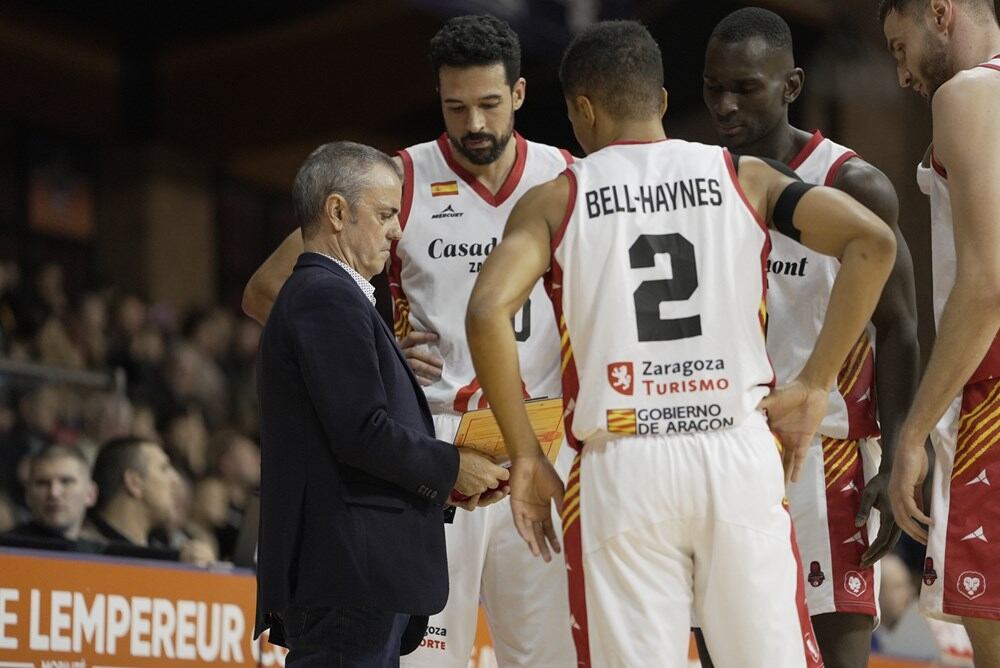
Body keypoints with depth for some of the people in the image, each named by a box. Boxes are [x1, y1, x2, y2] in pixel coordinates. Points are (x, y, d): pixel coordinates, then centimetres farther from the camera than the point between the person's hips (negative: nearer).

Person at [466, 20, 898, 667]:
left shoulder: (555, 200, 5)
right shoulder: (744, 176, 9)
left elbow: (488, 312, -11)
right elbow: (873, 243, -4)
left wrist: (526, 455, -3)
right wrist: (813, 386, 0)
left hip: (620, 469, -1)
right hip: (740, 456, 1)